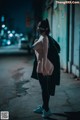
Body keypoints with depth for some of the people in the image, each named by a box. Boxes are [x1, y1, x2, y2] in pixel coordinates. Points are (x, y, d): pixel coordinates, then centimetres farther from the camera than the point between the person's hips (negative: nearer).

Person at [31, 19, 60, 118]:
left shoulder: (44, 38, -15)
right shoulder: (41, 38, 12)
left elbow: (45, 54, -20)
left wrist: (44, 67, -24)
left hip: (43, 66, -10)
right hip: (40, 66, 10)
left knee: (45, 88, -1)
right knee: (44, 88, 17)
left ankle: (46, 110, 8)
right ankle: (44, 107, 29)